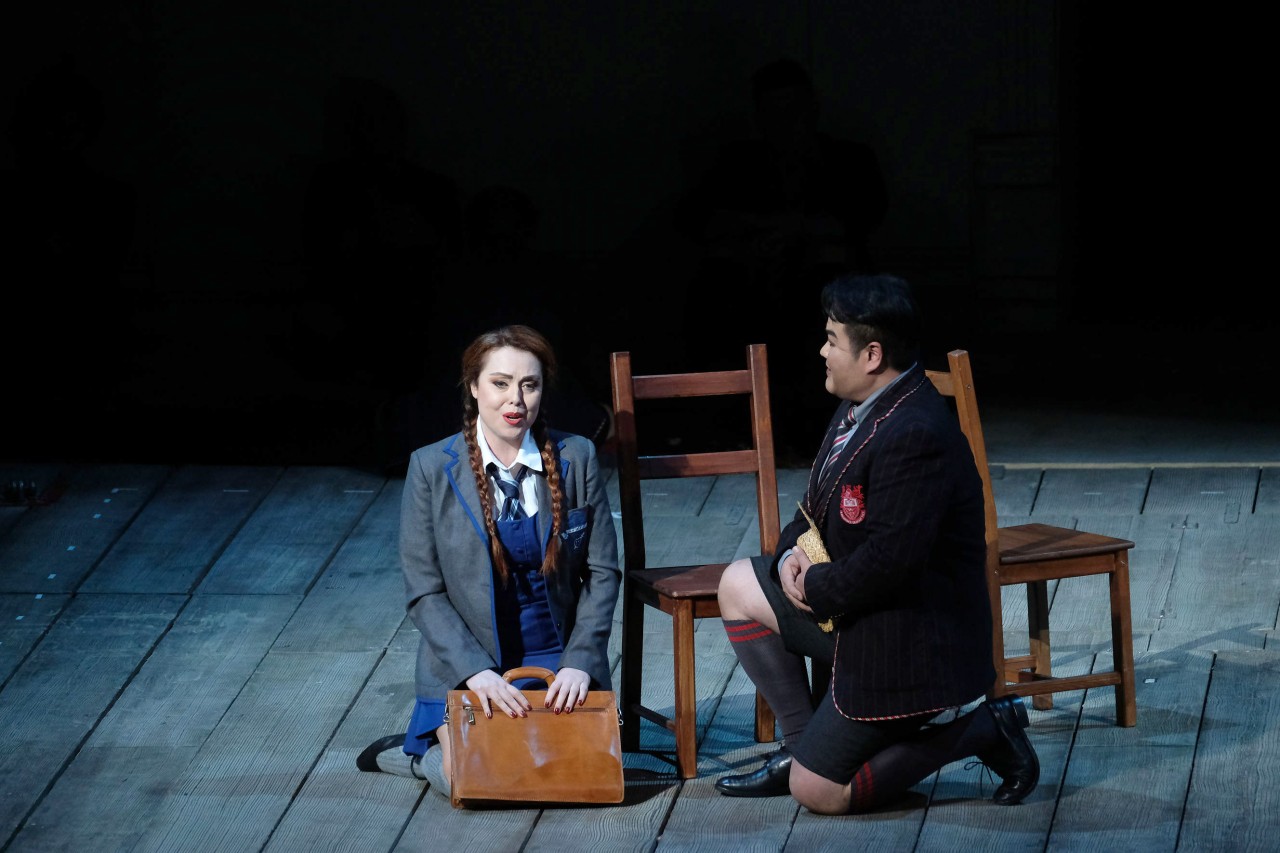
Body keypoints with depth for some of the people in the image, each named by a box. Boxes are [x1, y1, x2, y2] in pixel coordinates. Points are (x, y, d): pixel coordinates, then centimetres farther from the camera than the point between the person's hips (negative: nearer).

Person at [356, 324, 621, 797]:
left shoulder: (576, 458, 0)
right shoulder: (432, 468, -5)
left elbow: (602, 571, 3)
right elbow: (423, 592, -5)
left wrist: (580, 662, -10)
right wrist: (476, 671, -18)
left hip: (558, 658, 2)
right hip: (465, 665, -2)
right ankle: (419, 754, 11)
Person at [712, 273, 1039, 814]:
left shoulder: (915, 435, -29)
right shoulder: (860, 409, 4)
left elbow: (888, 561, -32)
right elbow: (818, 508, 16)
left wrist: (816, 590, -16)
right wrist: (791, 553, -5)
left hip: (906, 642, -10)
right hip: (853, 614, 10)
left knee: (816, 793, -6)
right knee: (738, 585, 15)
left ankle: (976, 731, 2)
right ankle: (802, 745, 18)